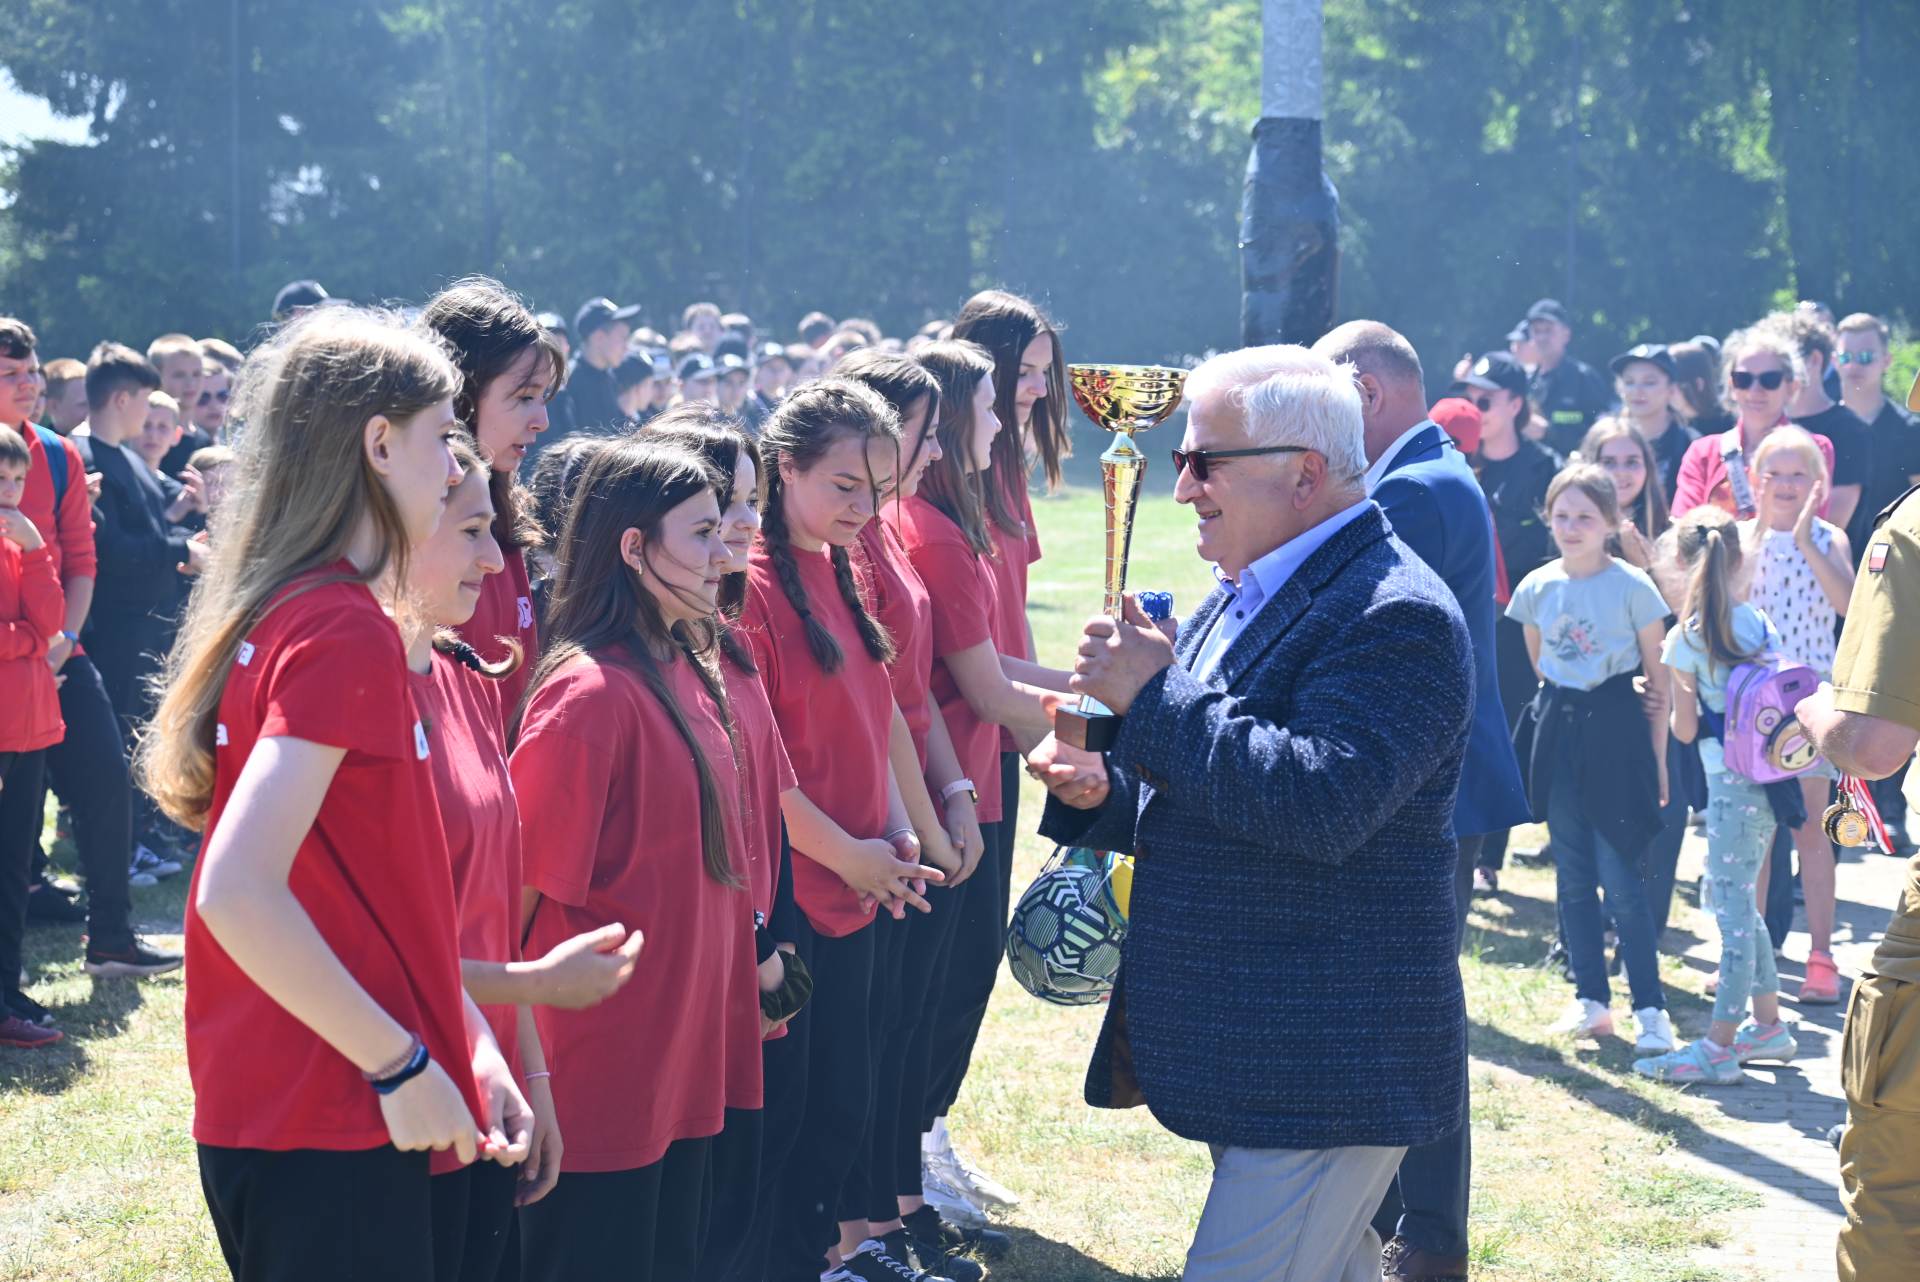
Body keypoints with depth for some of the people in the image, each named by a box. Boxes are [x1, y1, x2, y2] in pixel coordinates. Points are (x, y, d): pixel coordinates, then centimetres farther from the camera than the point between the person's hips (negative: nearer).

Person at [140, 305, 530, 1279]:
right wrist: (404, 1063, -18)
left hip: (260, 1118, 9)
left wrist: (469, 1045, 11)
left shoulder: (275, 615, 12)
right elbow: (238, 892, -26)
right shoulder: (346, 631, -16)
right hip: (335, 1131, -9)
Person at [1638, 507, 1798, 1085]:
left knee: (1733, 908, -5)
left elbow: (1685, 730, -7)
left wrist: (1674, 695, 11)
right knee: (1732, 899, 19)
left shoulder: (1685, 640, -12)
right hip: (1765, 772, 7)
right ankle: (1768, 1025, 26)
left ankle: (1718, 1048, -2)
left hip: (1731, 781, -7)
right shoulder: (1760, 624, 7)